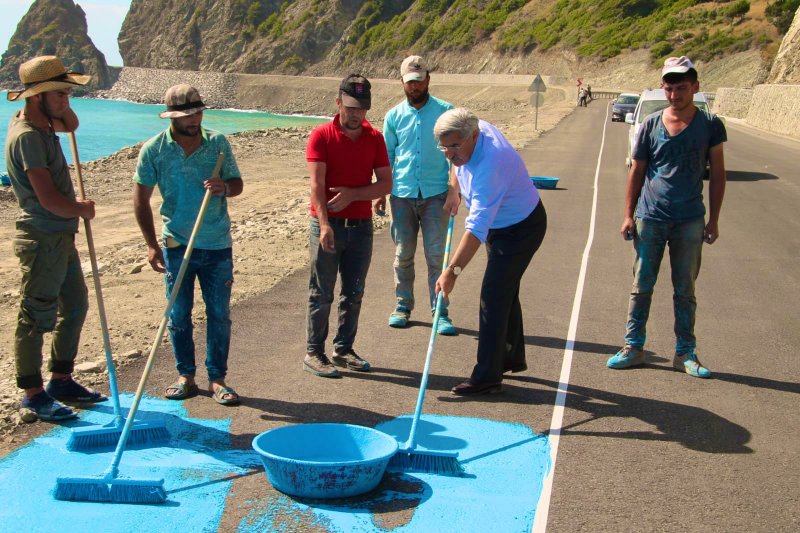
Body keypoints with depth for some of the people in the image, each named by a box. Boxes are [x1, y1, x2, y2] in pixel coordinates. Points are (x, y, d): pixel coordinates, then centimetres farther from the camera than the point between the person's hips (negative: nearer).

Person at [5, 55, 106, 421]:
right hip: (42, 240, -10)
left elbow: (71, 124, 30)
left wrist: (60, 105, 11)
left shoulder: (40, 121, 7)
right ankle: (33, 394, 11)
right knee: (37, 318, 0)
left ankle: (61, 380, 30)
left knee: (75, 306, 18)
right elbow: (49, 199, -25)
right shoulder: (27, 136, -21)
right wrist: (83, 209, -7)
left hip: (61, 236, 10)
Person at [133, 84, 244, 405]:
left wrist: (225, 187, -20)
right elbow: (141, 199, -1)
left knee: (219, 314, 4)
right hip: (177, 245, -1)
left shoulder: (218, 143, -1)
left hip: (218, 245, 1)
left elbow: (237, 184, 5)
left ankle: (217, 379, 15)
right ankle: (186, 376, 21)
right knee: (178, 315, 7)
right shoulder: (154, 149, -5)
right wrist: (152, 245, -7)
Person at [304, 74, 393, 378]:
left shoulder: (375, 138, 6)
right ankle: (314, 353, 11)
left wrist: (352, 194, -14)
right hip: (327, 225, -4)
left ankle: (344, 350, 23)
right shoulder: (321, 136, -6)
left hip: (361, 225, 4)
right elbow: (317, 184, -15)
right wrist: (325, 225, -26)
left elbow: (386, 184, 1)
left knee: (354, 293, 10)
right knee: (322, 293, 2)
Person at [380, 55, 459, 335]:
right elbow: (386, 155, 13)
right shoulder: (394, 116, 7)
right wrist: (381, 192, 7)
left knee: (436, 255, -2)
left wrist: (454, 190, -10)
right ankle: (403, 306, 21)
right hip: (402, 195, 2)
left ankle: (440, 312, 4)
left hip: (435, 194, -2)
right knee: (403, 254, 8)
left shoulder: (445, 111, 0)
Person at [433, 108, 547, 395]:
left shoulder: (490, 164, -39)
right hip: (500, 224, 10)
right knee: (505, 291, 19)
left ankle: (487, 375, -10)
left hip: (521, 229, -10)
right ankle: (512, 358, 34)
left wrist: (453, 271, -47)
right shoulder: (476, 128, -13)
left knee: (493, 296, -14)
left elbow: (477, 227, -44)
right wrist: (455, 191, 10)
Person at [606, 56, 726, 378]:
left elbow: (717, 174, 5)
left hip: (690, 222, 0)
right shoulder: (651, 125, 2)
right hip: (650, 219, 1)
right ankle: (633, 346, 15)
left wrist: (713, 219, 1)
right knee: (641, 286, 6)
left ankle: (685, 353, 15)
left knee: (685, 290, 7)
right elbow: (637, 171, 7)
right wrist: (629, 215, 3)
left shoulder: (710, 125, 0)